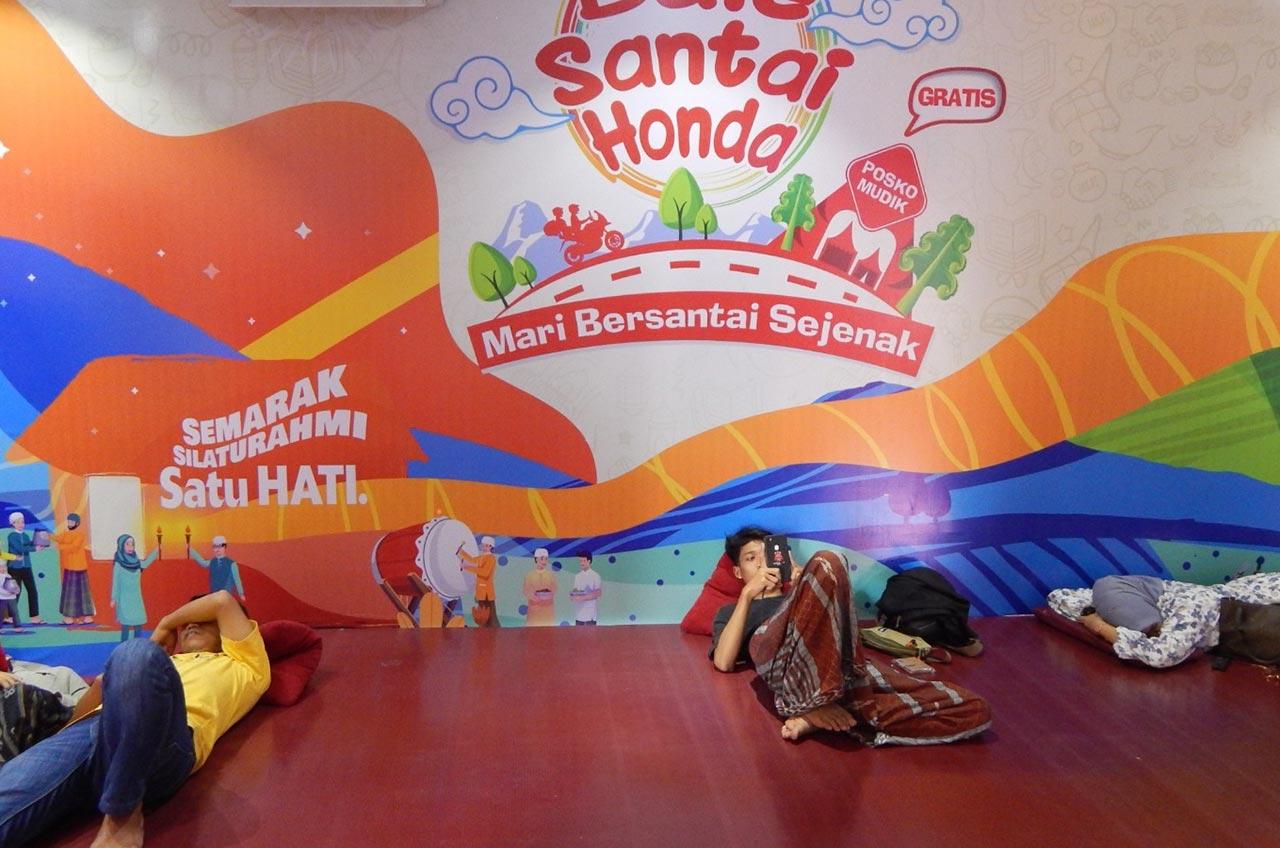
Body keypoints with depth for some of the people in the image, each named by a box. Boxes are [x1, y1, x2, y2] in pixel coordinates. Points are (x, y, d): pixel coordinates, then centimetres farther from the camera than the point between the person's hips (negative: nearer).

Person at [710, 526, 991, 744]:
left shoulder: (795, 597, 43)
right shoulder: (732, 611, 34)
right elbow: (724, 661, 10)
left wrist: (802, 581, 20)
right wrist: (748, 594, 12)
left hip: (840, 667, 5)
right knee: (826, 563, -30)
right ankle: (817, 703, -25)